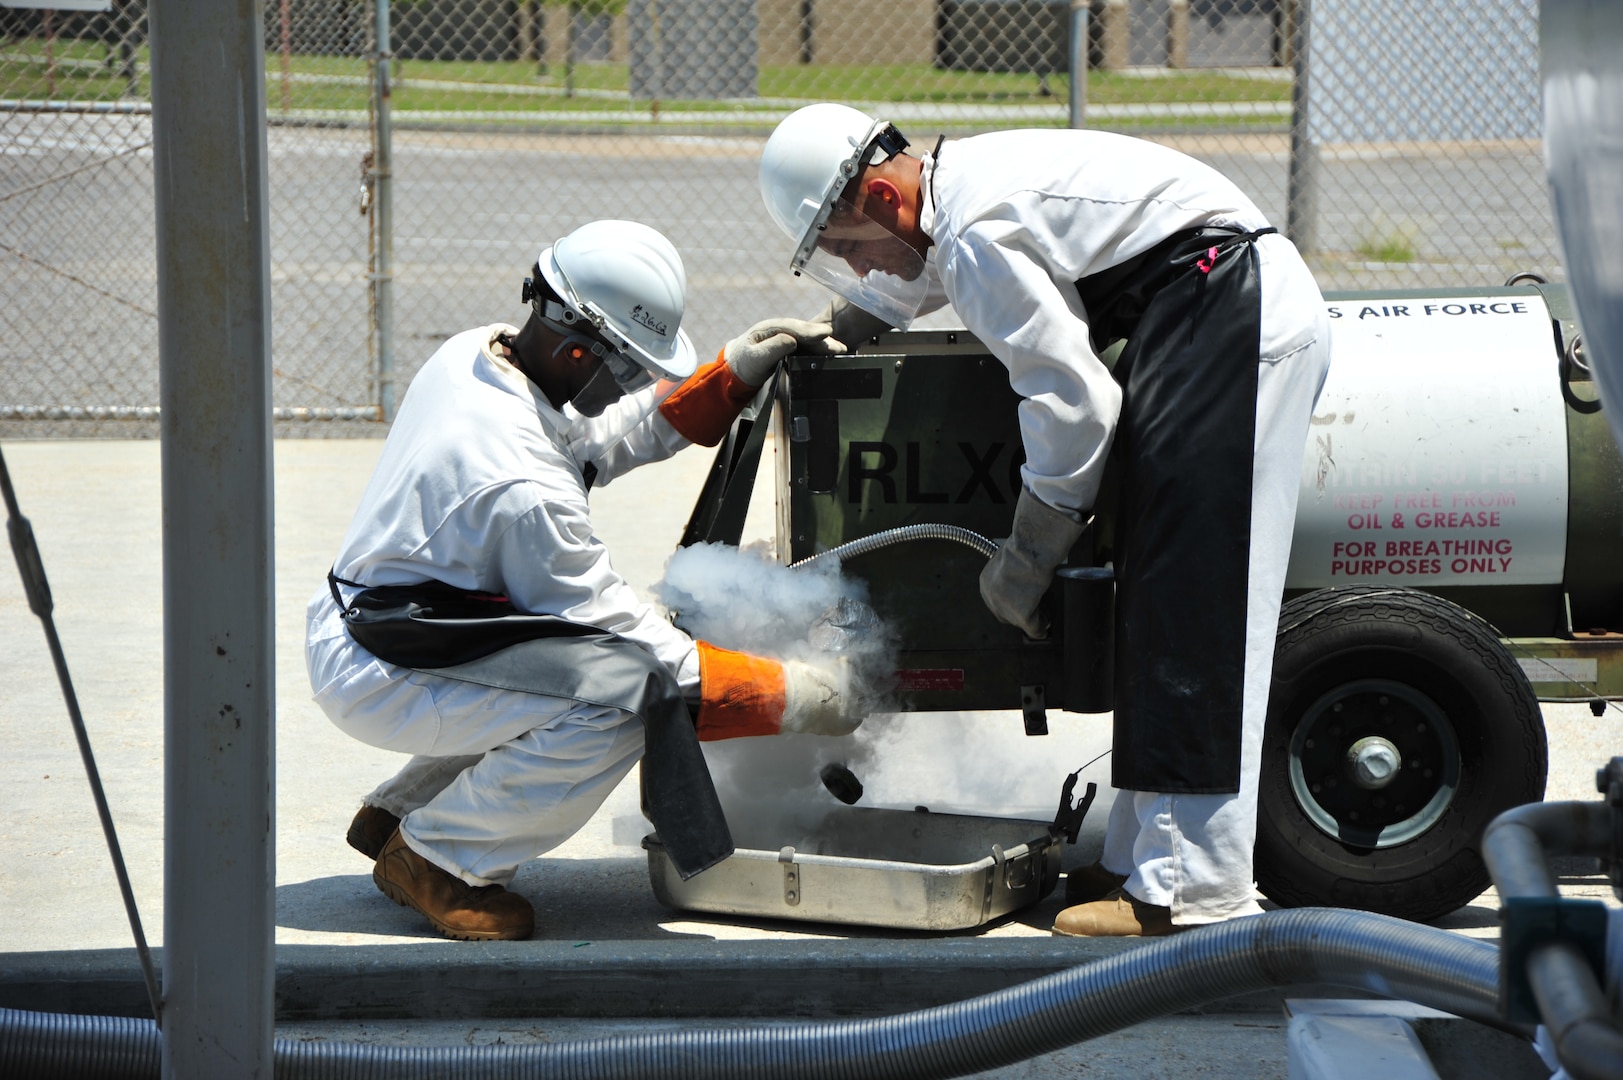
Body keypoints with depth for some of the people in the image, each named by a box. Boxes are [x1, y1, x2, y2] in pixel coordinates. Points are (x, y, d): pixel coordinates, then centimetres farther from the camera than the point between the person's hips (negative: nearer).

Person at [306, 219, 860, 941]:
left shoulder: (472, 355, -2)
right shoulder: (523, 486, -29)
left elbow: (598, 441, 16)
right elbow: (615, 631, -21)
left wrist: (734, 373, 7)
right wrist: (788, 697, -15)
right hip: (375, 682, -10)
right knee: (620, 695, -23)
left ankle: (400, 811, 20)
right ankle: (435, 860, -7)